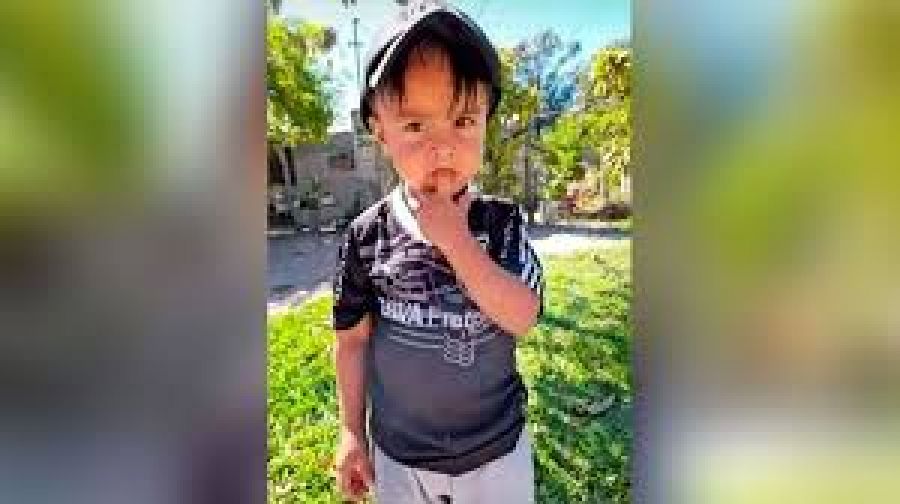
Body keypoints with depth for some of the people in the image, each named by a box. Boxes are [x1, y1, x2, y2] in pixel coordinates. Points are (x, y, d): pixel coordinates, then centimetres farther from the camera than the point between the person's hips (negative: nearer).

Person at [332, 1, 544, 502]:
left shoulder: (503, 221, -13)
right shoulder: (367, 236, -13)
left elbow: (523, 319, -23)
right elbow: (354, 339, -4)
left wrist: (455, 239, -29)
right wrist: (352, 433, 2)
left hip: (496, 447, 0)